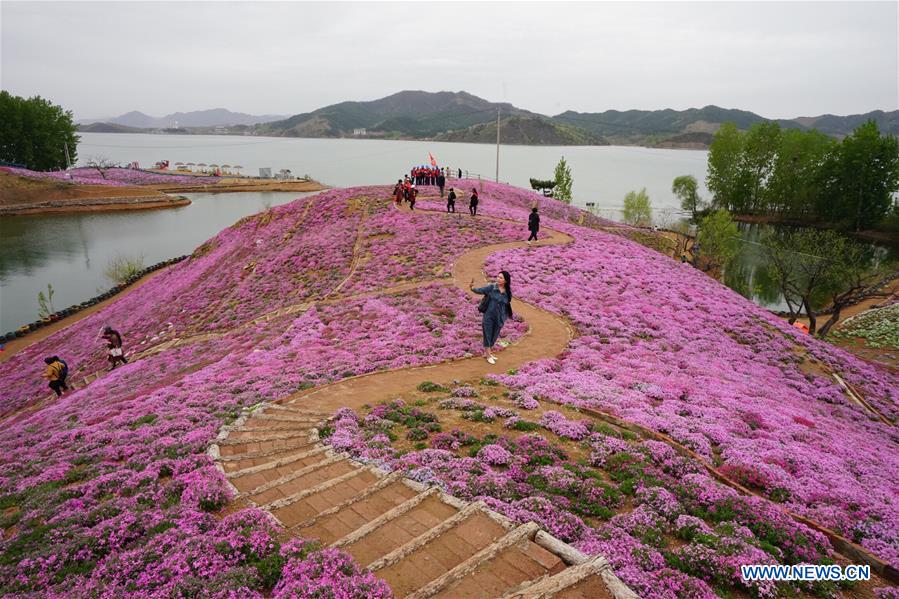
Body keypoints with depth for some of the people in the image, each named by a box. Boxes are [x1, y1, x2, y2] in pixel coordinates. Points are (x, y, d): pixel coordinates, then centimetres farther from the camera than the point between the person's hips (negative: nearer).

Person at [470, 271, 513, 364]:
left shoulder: (507, 292, -1)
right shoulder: (491, 287, -10)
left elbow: (507, 306, 8)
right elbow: (480, 290, -16)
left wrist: (504, 318, 10)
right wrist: (472, 288, -35)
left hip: (499, 318, 4)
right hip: (488, 316, -4)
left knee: (494, 336, 15)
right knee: (487, 335, 5)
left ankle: (487, 353, 34)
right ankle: (488, 355, 20)